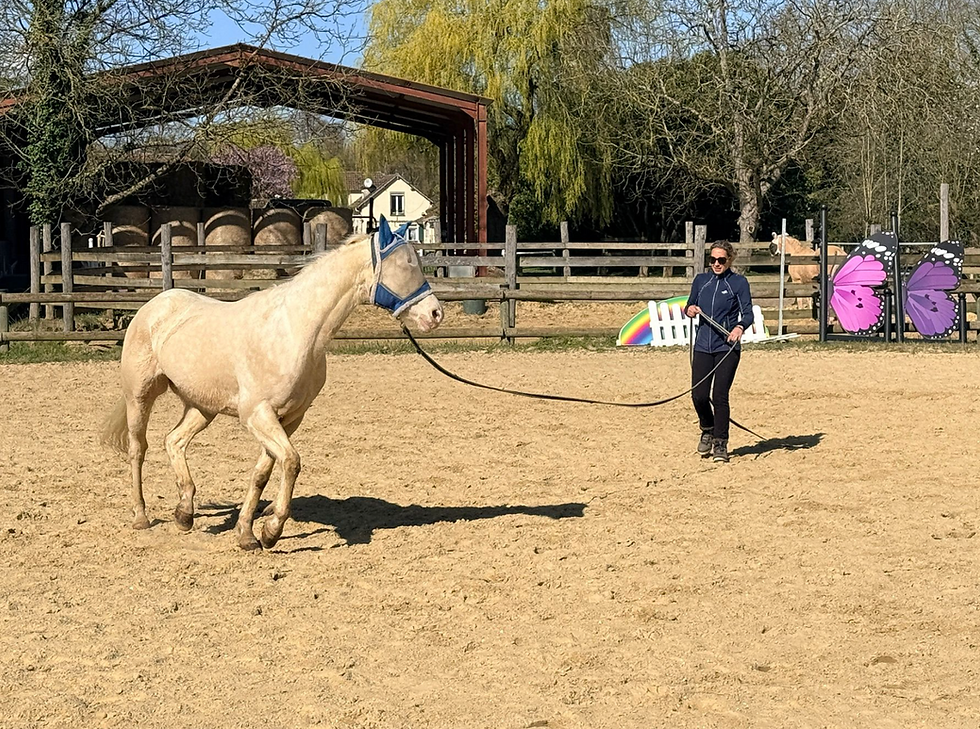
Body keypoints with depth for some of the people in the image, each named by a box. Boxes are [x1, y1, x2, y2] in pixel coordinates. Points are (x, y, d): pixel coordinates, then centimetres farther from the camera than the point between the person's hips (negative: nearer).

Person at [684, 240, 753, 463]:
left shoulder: (739, 282, -1)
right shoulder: (701, 280, 11)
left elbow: (748, 313, -6)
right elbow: (690, 306, 20)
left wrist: (740, 327, -28)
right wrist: (690, 310, -5)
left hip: (727, 346, -4)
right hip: (703, 345, 4)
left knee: (720, 395, -9)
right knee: (699, 395, -4)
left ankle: (720, 444, 3)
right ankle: (708, 431, 24)